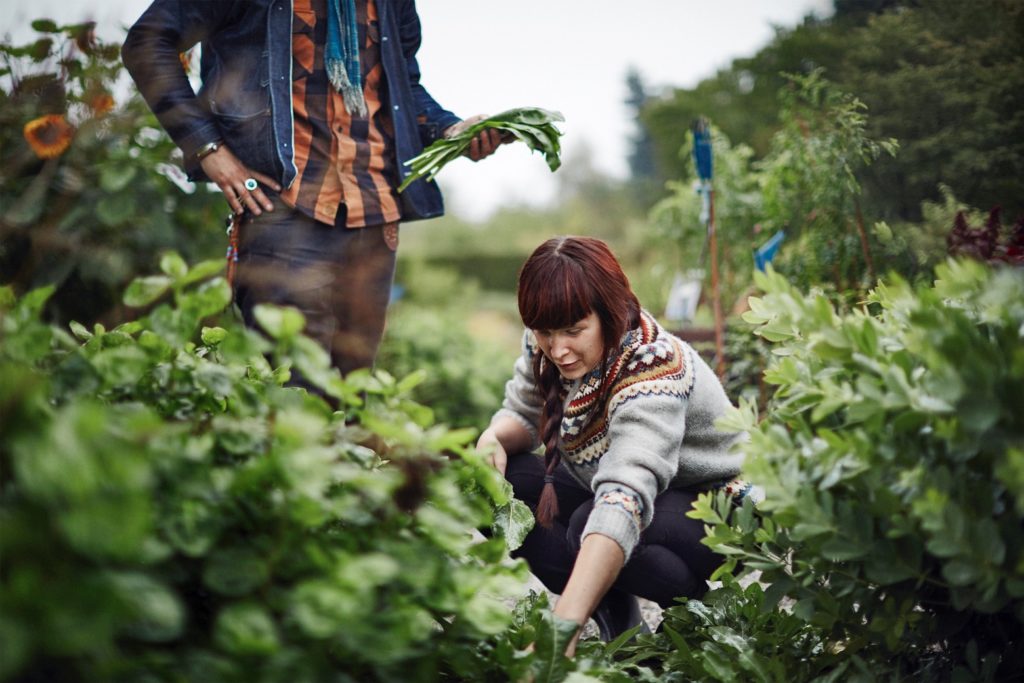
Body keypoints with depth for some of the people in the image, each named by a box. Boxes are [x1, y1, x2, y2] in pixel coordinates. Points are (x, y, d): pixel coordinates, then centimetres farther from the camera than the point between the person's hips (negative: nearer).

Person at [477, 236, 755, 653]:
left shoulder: (651, 370, -34)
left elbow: (625, 498, -49)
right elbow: (522, 414, 5)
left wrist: (564, 624, -62)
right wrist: (493, 440, -23)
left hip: (717, 507, -7)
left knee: (592, 525, -36)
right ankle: (616, 618, -7)